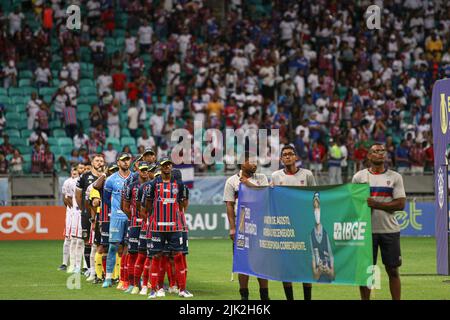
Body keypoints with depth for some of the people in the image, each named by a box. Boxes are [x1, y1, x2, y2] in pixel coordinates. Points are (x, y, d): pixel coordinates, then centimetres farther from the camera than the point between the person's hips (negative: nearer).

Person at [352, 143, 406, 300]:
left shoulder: (395, 177, 3)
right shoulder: (359, 177, 4)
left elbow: (400, 204, -5)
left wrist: (376, 204, -14)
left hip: (390, 230, 0)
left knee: (393, 270, 3)